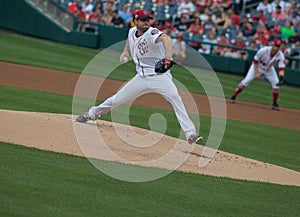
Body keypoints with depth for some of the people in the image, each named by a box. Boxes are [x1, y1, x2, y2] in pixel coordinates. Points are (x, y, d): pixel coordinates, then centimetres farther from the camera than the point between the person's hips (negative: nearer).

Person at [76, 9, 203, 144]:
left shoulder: (151, 33, -19)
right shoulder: (132, 32, 3)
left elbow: (165, 38, -43)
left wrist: (168, 58, -59)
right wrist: (125, 52, 15)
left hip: (160, 76, -5)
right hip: (141, 77, 5)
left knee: (175, 98, -29)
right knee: (116, 99, 10)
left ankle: (190, 134, -29)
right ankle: (91, 114, 36)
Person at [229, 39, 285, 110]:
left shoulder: (280, 55, -26)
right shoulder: (263, 50, -32)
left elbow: (281, 68, -29)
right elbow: (255, 61, -20)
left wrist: (281, 74, -50)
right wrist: (256, 73, -25)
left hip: (269, 69, 3)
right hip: (258, 67, -3)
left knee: (276, 84, -13)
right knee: (246, 81, -15)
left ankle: (274, 104, 2)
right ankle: (233, 97, -5)